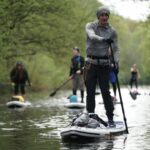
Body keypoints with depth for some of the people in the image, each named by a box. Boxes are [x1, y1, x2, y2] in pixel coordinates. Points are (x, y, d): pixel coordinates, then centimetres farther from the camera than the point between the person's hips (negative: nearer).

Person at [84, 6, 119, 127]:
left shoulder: (112, 31, 2)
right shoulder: (90, 26, 0)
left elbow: (115, 49, 3)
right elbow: (92, 36, -22)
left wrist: (116, 63, -14)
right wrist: (103, 39, -41)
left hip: (104, 64, 0)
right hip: (91, 63, 0)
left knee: (106, 92, -5)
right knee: (90, 92, 2)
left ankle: (111, 119, -1)